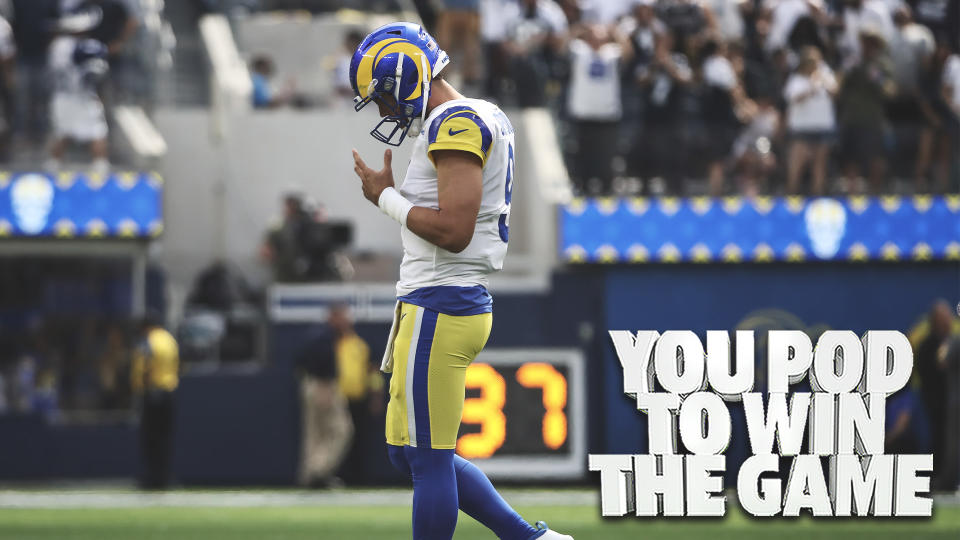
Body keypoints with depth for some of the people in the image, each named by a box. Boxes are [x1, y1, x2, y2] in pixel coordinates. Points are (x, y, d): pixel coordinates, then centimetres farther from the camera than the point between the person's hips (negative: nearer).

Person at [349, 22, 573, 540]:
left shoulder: (455, 125, -15)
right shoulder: (482, 118, 16)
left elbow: (452, 231, -22)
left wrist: (387, 197, -11)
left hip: (439, 308, -11)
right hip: (458, 300, 11)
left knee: (428, 458, -4)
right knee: (410, 453, 16)